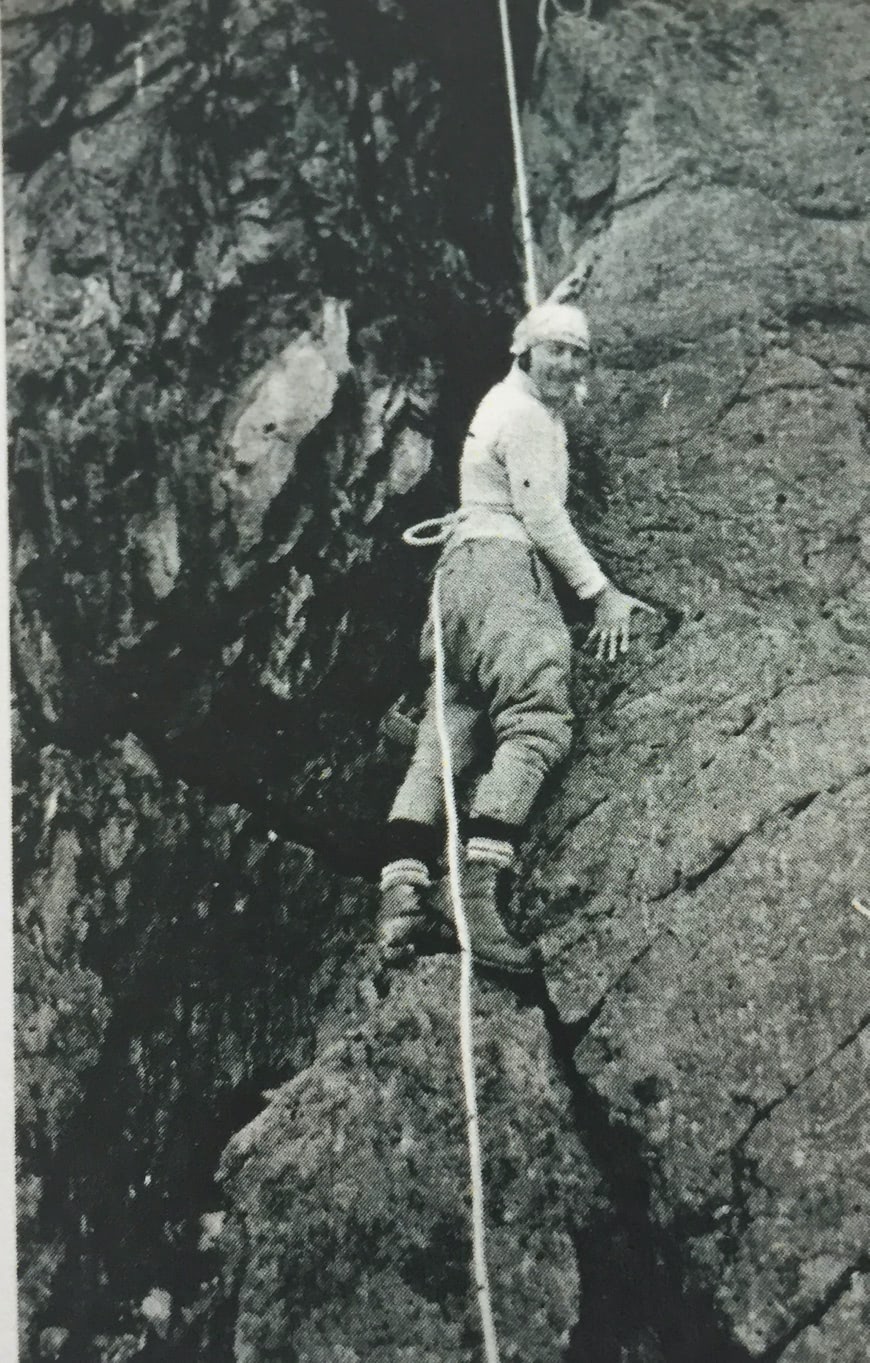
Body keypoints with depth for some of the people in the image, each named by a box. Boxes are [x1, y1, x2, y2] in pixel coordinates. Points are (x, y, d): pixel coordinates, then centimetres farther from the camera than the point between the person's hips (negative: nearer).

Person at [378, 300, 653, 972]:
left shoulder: (513, 402, 27)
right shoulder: (526, 414, -3)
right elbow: (545, 518, -10)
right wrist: (602, 593, -8)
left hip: (462, 570, 11)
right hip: (500, 562, -11)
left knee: (445, 731, -5)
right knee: (540, 719, -24)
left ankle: (403, 889, -19)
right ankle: (480, 885, -40)